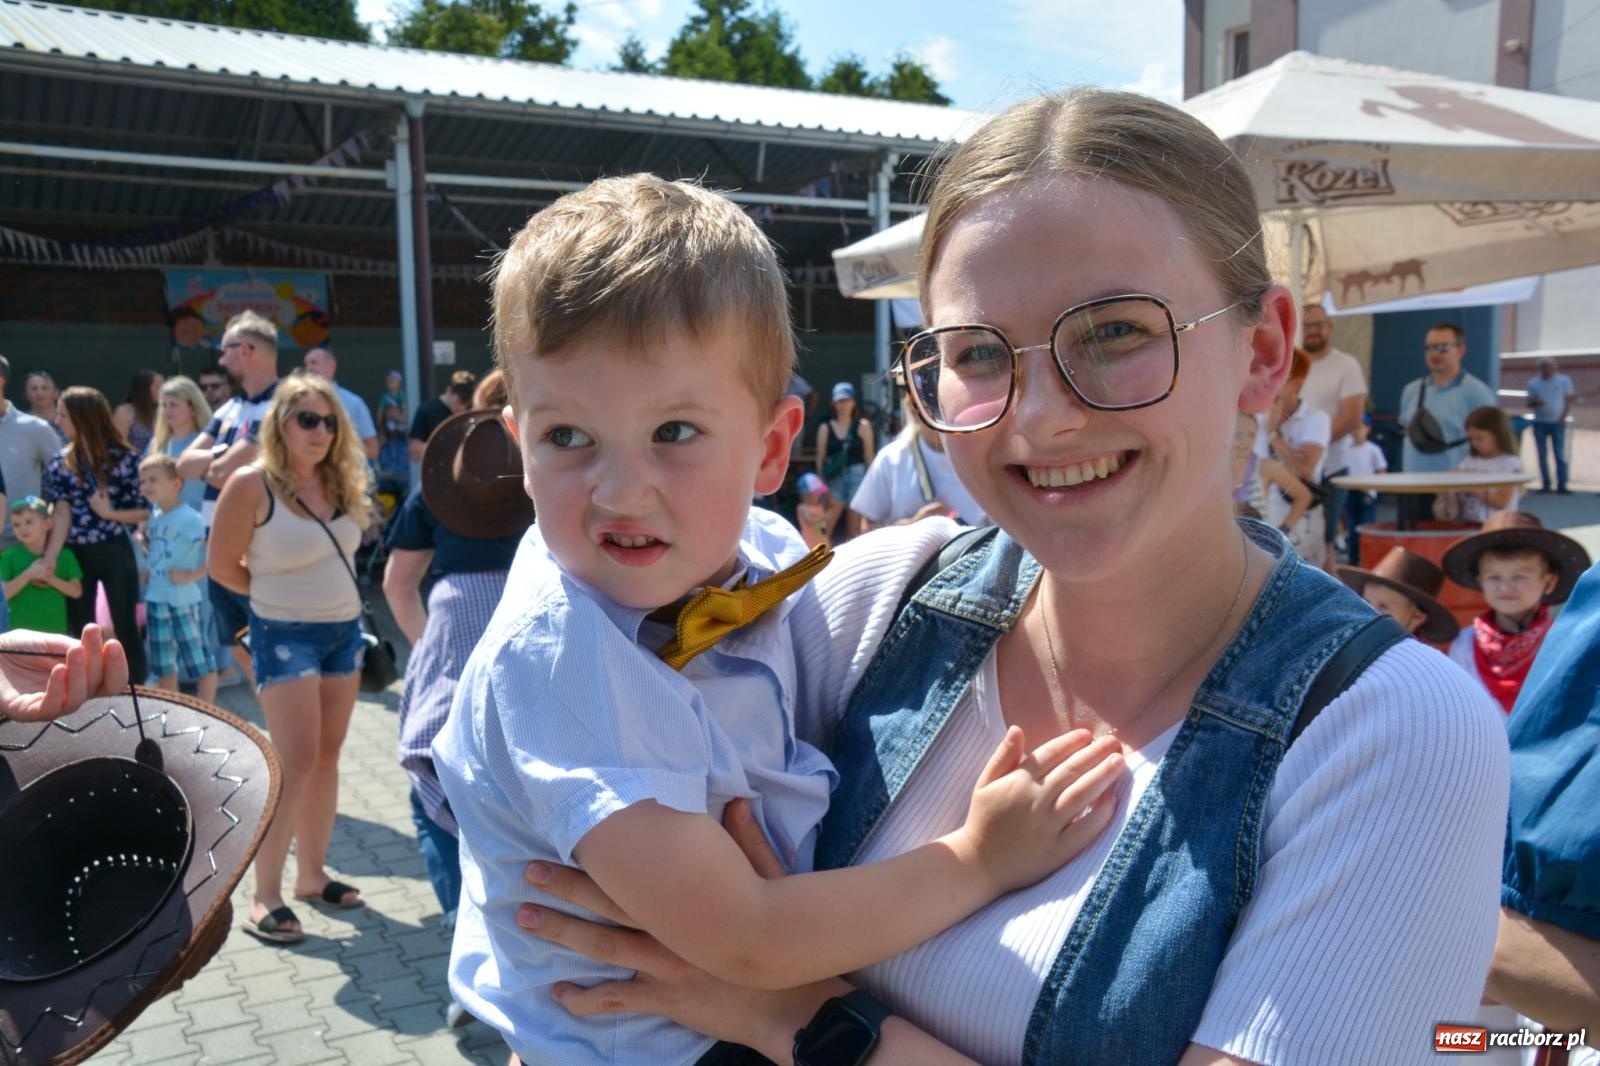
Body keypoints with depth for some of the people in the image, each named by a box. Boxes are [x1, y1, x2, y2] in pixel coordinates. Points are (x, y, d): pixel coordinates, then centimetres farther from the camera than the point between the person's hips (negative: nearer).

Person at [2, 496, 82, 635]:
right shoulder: (10, 556, -1)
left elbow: (76, 591, 0)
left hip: (55, 631, 1)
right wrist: (28, 574, -18)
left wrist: (51, 579, -15)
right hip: (20, 631, -1)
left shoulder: (64, 555, 2)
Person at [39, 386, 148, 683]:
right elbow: (62, 512, -5)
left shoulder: (124, 458, -6)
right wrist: (50, 557, -16)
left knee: (126, 628, 3)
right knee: (79, 630, 11)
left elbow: (146, 510, -5)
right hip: (75, 555, 4)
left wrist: (109, 513, -18)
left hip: (114, 552, -3)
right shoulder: (61, 462, 4)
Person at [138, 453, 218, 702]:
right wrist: (147, 572, 9)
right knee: (164, 668, 15)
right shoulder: (154, 516, 7)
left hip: (183, 601, -7)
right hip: (155, 599, 8)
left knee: (202, 663, 1)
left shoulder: (189, 518, -15)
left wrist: (191, 575, -18)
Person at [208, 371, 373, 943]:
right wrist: (280, 594, 1)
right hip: (285, 636, -6)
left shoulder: (342, 480, 3)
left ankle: (312, 874, 22)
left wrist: (324, 594, 7)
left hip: (345, 629, 6)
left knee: (327, 757, 10)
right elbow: (221, 565, -9)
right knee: (296, 762, -9)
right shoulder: (252, 484, -15)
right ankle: (265, 896, 1)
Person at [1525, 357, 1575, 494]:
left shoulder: (1564, 380, 3)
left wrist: (1563, 417, -9)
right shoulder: (1533, 382, 6)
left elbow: (1568, 401, 2)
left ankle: (1561, 485, -2)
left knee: (1560, 455, -4)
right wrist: (1535, 402, -16)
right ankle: (1545, 484, 7)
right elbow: (1529, 404, 6)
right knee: (1542, 455, 2)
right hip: (1540, 423, 2)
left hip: (1557, 423, -1)